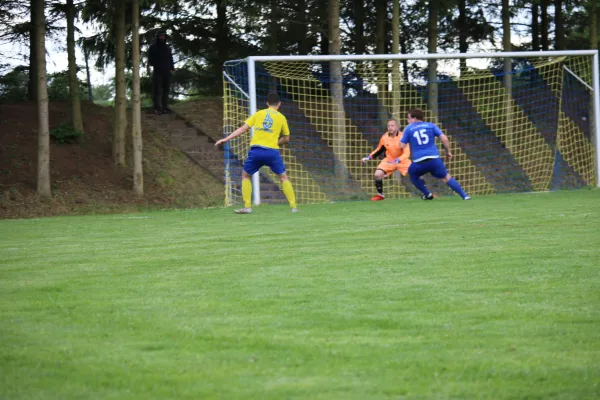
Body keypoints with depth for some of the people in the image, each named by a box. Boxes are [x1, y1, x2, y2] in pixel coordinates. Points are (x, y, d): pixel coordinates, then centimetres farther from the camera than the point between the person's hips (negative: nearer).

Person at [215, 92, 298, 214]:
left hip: (256, 150, 1)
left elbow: (242, 128, 7)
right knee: (283, 177, 13)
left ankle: (247, 207, 11)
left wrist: (226, 139, 9)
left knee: (245, 175, 20)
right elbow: (286, 139, 16)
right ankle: (293, 206, 5)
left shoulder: (259, 114, 12)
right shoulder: (281, 118, 10)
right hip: (272, 151, -1)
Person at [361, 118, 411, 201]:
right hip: (389, 160, 2)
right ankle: (380, 195, 3)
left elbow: (407, 153, -27)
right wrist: (368, 157, -5)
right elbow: (379, 150, 6)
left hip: (402, 160, -2)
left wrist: (397, 161, -43)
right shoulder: (384, 138, -12)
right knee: (378, 174, -18)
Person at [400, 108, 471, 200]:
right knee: (446, 177, 13)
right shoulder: (431, 126, 11)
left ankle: (427, 194, 25)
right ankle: (464, 196, 2)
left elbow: (402, 146, 6)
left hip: (419, 162, -1)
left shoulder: (408, 129, 7)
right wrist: (448, 152, 15)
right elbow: (444, 138, 2)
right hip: (434, 159, 1)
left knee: (413, 174, 30)